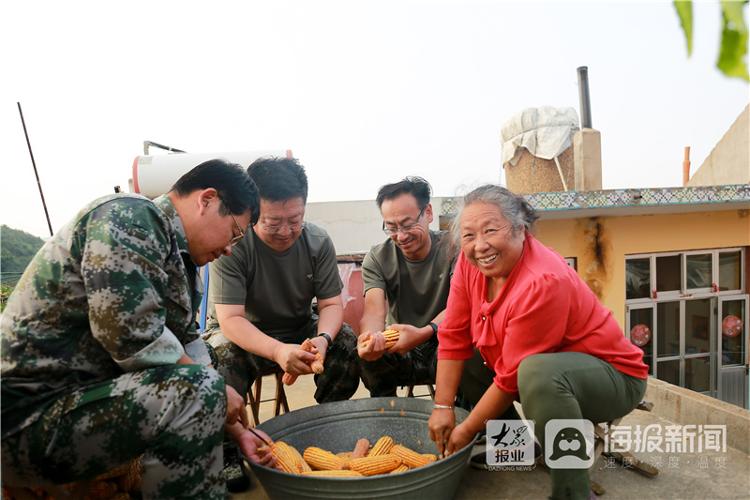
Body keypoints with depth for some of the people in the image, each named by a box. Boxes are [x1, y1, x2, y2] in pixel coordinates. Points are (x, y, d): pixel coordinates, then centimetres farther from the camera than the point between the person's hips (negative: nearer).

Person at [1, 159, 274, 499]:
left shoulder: (178, 260, 10)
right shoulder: (130, 219, -17)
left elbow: (188, 350, 11)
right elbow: (136, 341, -26)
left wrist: (235, 430, 7)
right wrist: (216, 394, -14)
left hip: (87, 395, 10)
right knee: (199, 390, -27)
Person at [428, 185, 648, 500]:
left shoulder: (544, 283, -31)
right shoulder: (470, 261, -11)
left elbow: (512, 376, -26)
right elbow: (453, 337, -7)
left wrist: (467, 430, -15)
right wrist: (442, 407, -11)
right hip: (549, 370, 8)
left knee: (538, 372, -38)